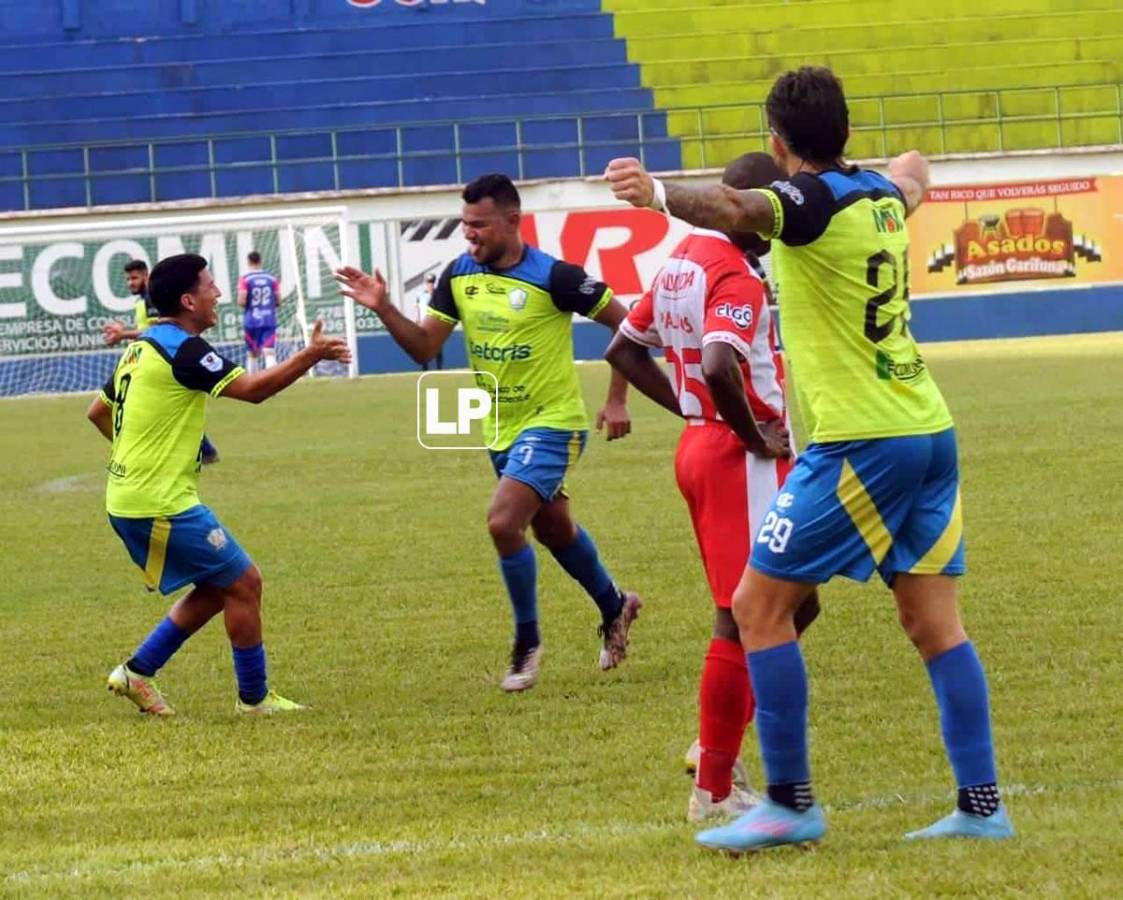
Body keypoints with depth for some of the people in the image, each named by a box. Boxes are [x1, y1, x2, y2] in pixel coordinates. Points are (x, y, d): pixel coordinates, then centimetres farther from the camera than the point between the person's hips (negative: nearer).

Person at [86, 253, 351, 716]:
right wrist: (310, 356, -16)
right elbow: (253, 389, -21)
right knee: (243, 583, 0)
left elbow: (97, 412, 24)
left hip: (130, 499, 10)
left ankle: (137, 672, 17)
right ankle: (254, 698, 9)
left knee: (216, 588, 17)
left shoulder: (143, 347, 14)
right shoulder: (182, 348, -17)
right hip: (160, 503, -10)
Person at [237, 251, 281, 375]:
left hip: (252, 321, -1)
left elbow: (241, 302, -12)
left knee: (252, 354, 14)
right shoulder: (272, 279, 3)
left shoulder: (245, 279, -5)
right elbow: (278, 301, 4)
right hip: (270, 321, 1)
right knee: (270, 354, -7)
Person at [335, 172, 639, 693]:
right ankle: (614, 609, 44)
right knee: (553, 529, 20)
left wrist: (616, 400, -12)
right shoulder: (459, 276, -1)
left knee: (503, 522, -20)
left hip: (550, 421, -7)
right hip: (500, 428, 7)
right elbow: (424, 347, 1)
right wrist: (383, 309, -15)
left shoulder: (553, 277, -19)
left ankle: (527, 643, -3)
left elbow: (624, 323, -10)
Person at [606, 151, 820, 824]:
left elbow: (625, 348, 20)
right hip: (742, 460, -10)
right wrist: (755, 435, -20)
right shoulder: (737, 278, -18)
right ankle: (715, 790, 1)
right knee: (744, 622, -4)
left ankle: (718, 749, 20)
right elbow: (720, 365, -35)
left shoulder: (684, 260, 11)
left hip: (700, 443, 10)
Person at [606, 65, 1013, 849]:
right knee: (935, 623, 10)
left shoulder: (815, 200, -12)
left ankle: (790, 804, 0)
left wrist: (662, 195, -56)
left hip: (861, 443, -8)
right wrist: (910, 171, 63)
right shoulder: (881, 194, 11)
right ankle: (982, 805, 7)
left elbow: (740, 209, -36)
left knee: (760, 606, 0)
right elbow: (911, 179, 38)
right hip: (929, 432, 8)